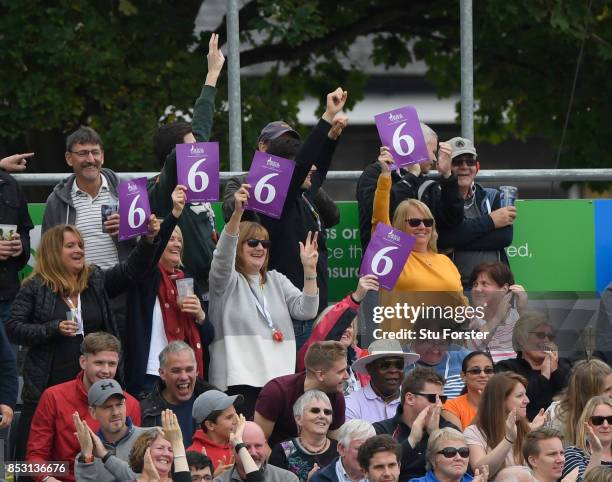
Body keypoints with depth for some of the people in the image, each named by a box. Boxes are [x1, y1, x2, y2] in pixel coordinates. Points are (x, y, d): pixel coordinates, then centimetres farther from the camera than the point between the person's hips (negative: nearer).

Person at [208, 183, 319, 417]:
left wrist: (309, 270, -6)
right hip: (239, 380, -4)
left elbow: (306, 310, 8)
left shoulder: (277, 280, 19)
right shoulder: (227, 281, 4)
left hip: (278, 378, 4)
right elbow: (223, 255, -18)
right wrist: (237, 213, -31)